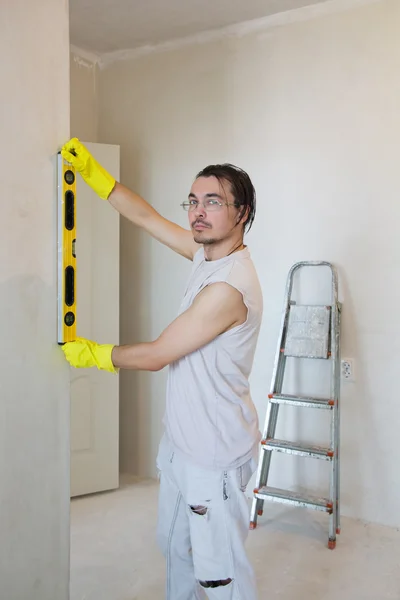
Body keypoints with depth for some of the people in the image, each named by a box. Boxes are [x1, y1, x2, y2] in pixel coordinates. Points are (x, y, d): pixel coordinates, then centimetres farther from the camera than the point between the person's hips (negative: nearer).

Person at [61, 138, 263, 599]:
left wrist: (91, 353, -5)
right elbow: (147, 217, 11)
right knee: (175, 547, 26)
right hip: (181, 440, 9)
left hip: (214, 453, -9)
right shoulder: (208, 251, 1)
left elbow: (155, 355, -21)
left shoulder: (229, 286, -28)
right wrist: (90, 170, 8)